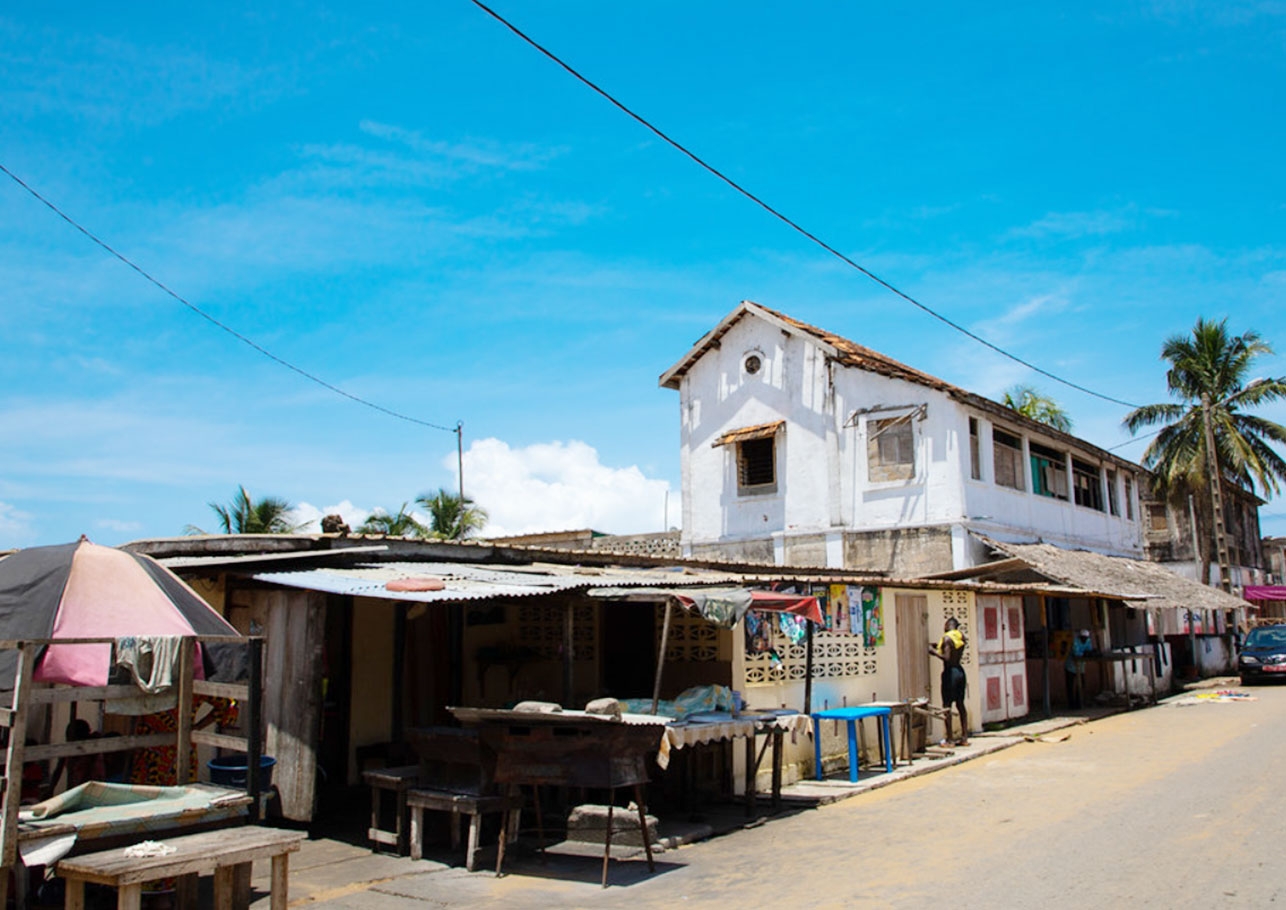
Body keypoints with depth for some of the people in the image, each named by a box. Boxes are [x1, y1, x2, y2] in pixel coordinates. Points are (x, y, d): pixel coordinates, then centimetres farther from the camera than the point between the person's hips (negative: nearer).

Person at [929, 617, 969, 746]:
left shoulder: (947, 638, -16)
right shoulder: (961, 636, 7)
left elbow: (947, 658, -22)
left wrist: (933, 651, -10)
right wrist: (939, 647, 20)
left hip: (950, 672, -8)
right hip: (960, 670, 8)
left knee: (947, 705, -1)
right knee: (960, 704, 13)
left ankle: (949, 739, 0)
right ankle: (965, 737, 15)